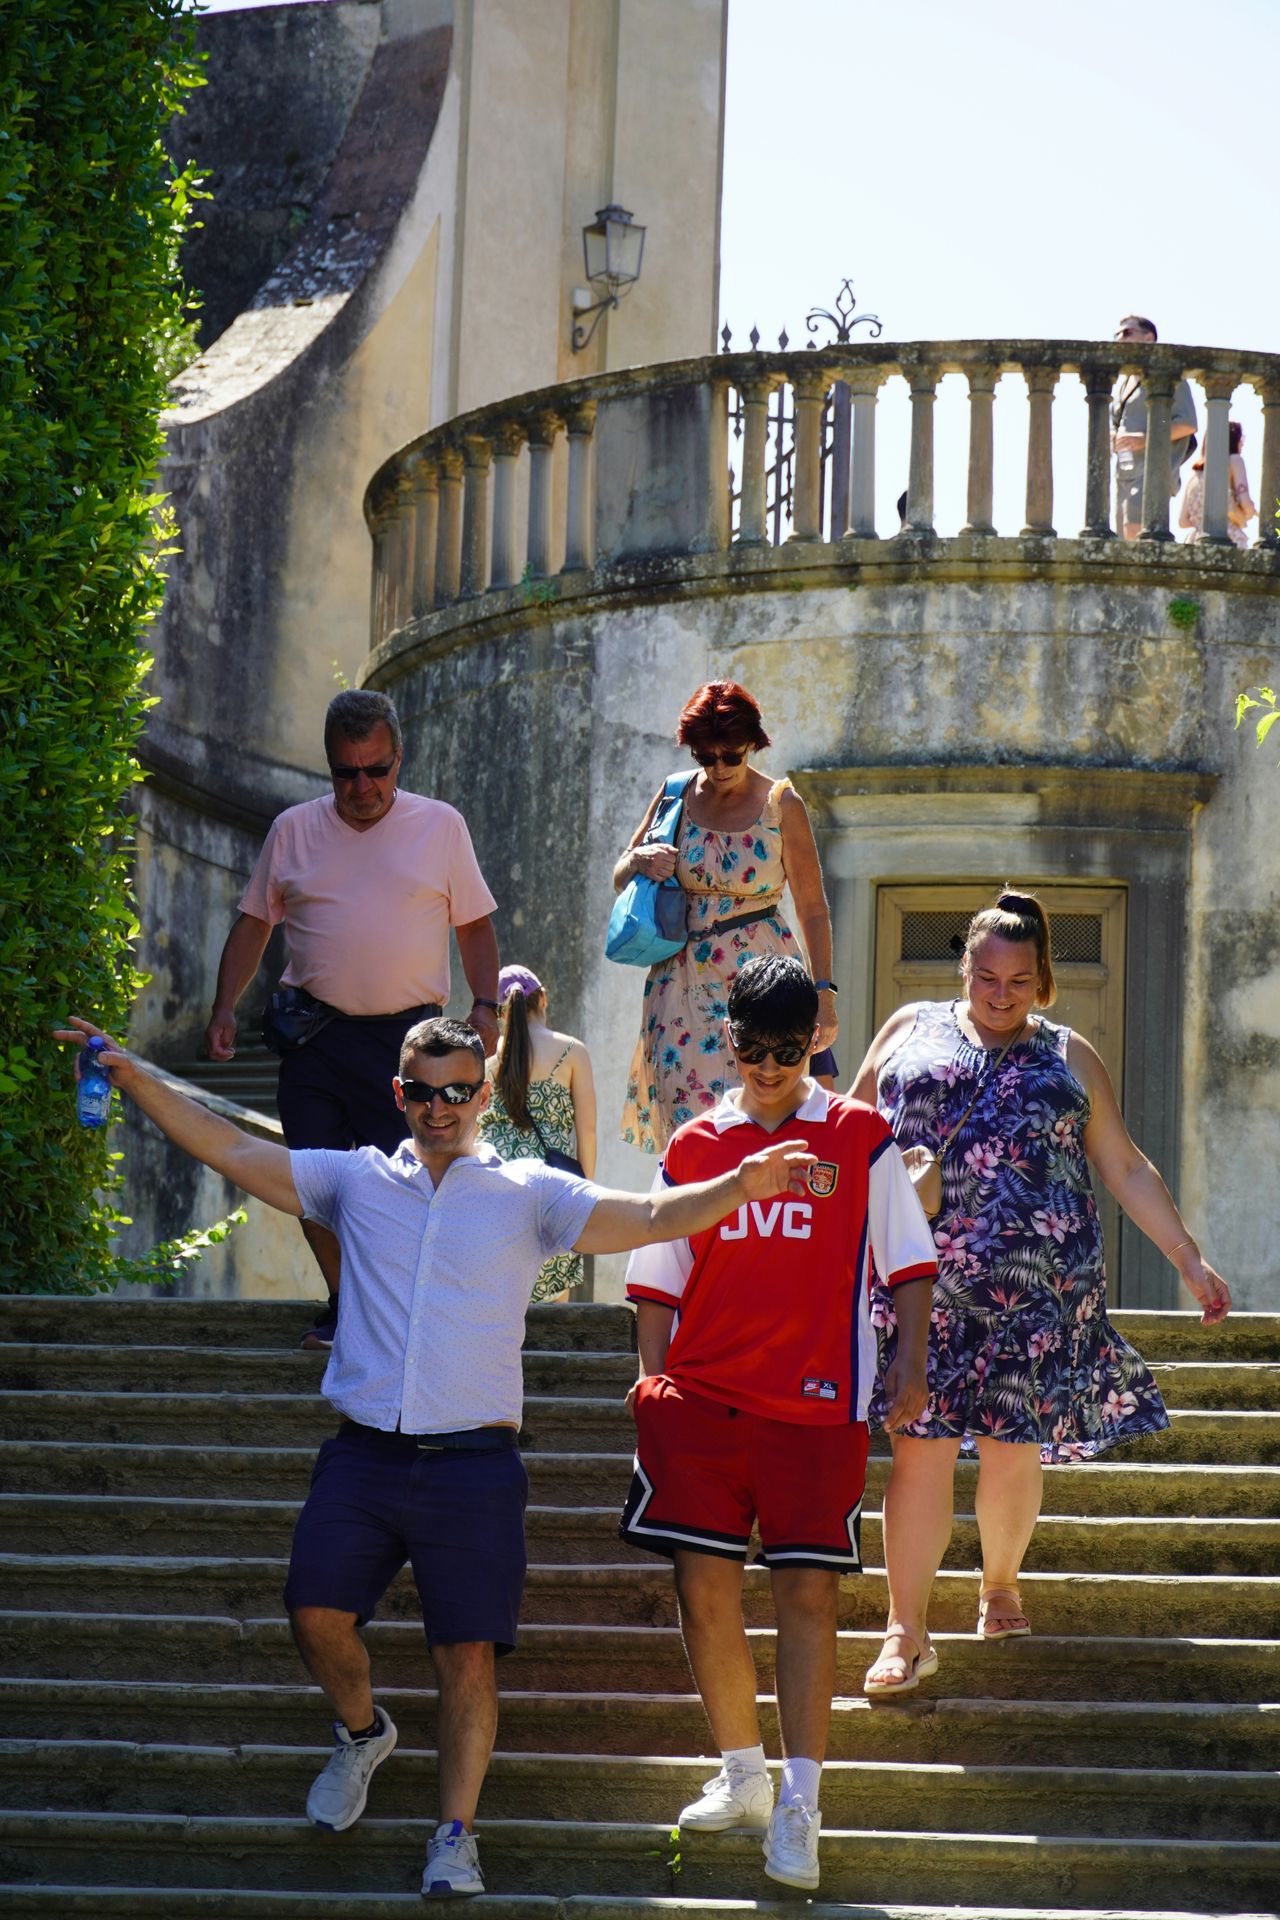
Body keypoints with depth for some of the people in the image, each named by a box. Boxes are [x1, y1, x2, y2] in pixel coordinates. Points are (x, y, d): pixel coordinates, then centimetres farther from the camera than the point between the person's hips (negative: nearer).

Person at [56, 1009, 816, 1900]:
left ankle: (457, 1834, 8)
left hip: (473, 1459, -2)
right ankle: (363, 1733, 23)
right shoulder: (357, 1181, 12)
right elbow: (231, 1151, 8)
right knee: (318, 1611, -9)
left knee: (470, 1652, -5)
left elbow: (654, 1218, -3)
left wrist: (741, 1186, -20)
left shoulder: (530, 1194, 7)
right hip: (364, 1451, 2)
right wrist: (133, 1075, -1)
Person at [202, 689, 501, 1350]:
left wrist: (484, 1008, -4)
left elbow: (474, 925, 8)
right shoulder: (294, 830, 9)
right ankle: (345, 1303, 15)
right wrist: (225, 1009, 5)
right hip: (312, 1034, 2)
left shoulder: (440, 825, 5)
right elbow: (253, 924, 14)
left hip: (405, 1033, -2)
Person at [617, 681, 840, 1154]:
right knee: (687, 1107, -7)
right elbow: (620, 880, 16)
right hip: (686, 980, 3)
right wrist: (640, 861, -8)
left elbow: (812, 907, 0)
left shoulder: (781, 804, -1)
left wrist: (824, 992, -8)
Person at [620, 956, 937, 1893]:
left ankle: (800, 1807, -6)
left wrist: (911, 1360, -4)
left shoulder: (861, 1138, 4)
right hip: (700, 1394, 3)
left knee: (807, 1587, -6)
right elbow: (659, 1281, 15)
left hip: (817, 1399, -2)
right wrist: (653, 1379, 7)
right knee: (704, 1583, 0)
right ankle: (742, 1776, 16)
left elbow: (908, 1260, 7)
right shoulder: (692, 1148, 10)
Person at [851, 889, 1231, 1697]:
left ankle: (1001, 1584, 30)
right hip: (924, 1281, -1)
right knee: (922, 1443, -6)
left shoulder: (1070, 1057, 13)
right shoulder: (911, 1030, 12)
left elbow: (1126, 1169, 14)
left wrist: (1190, 1259, 10)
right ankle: (908, 1631, -1)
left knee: (1012, 1442, 4)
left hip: (1034, 1286, 1)